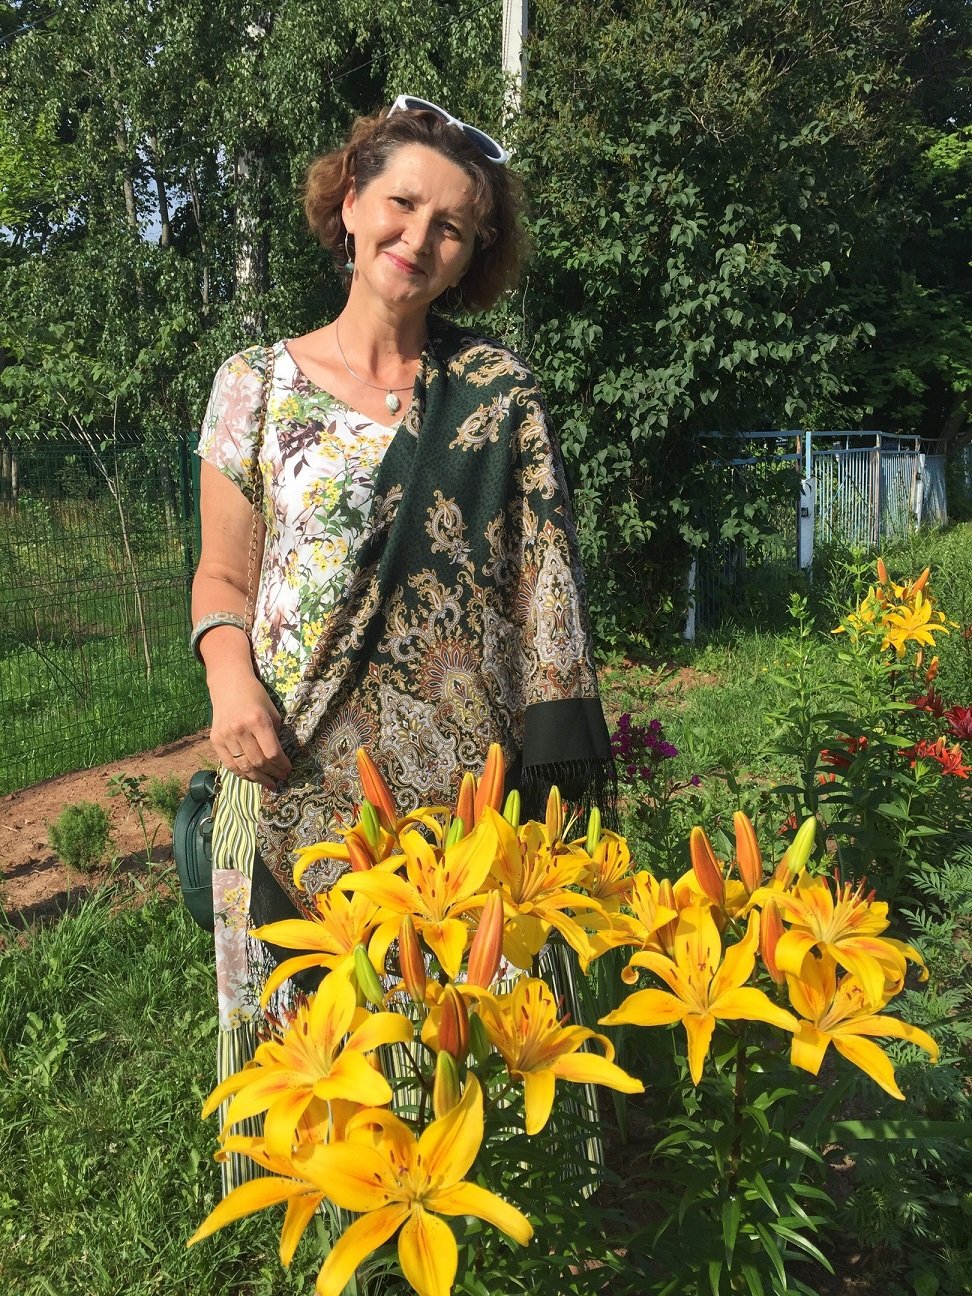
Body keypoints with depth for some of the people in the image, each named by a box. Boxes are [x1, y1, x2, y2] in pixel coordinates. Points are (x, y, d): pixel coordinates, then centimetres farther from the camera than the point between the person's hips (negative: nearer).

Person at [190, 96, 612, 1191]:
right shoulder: (256, 383, 6)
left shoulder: (502, 391, 5)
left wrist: (550, 760, -4)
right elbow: (224, 574, 9)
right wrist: (230, 672, -12)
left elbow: (540, 580, 4)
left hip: (462, 774, 0)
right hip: (296, 774, 1)